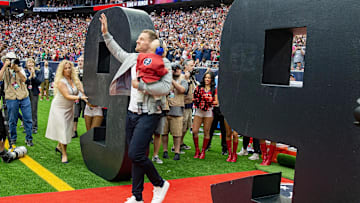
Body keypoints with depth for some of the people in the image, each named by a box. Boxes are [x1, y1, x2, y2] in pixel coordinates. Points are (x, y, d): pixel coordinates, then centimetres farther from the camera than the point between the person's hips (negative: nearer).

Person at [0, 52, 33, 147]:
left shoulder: (20, 69, 8)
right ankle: (13, 139, 24)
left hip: (24, 97, 1)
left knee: (28, 119, 1)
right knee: (12, 121, 7)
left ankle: (29, 139, 12)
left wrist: (17, 69, -18)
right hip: (11, 99, -1)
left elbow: (24, 79, -9)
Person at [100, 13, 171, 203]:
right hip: (131, 113, 7)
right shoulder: (133, 58, 13)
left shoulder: (162, 63, -10)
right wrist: (106, 33, 29)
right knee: (135, 156, 10)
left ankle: (160, 184, 10)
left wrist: (140, 85, -18)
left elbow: (165, 88, -22)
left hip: (148, 115, -7)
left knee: (135, 154, -15)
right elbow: (117, 51, 32)